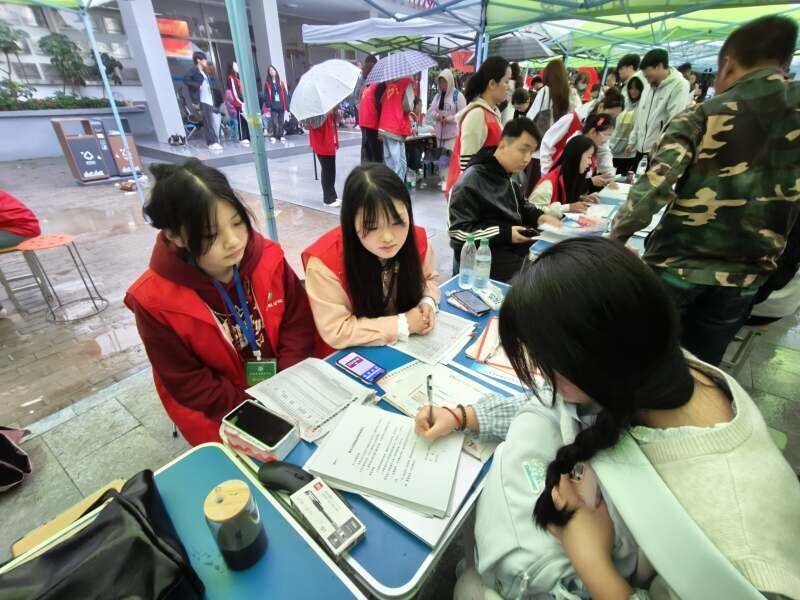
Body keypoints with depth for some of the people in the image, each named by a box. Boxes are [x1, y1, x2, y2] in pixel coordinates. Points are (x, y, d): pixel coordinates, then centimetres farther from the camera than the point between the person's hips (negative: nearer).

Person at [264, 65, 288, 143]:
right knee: (274, 122, -11)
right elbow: (267, 95, 0)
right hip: (273, 106, -2)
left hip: (281, 105, 3)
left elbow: (284, 94, 9)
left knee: (281, 122, 6)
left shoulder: (280, 82, 11)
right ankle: (274, 136, -1)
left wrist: (286, 106, 2)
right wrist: (268, 106, -9)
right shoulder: (267, 83, 4)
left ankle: (281, 135, 15)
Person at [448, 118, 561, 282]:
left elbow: (522, 206, 26)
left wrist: (539, 217, 1)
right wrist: (504, 233, -22)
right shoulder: (471, 182, -16)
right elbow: (457, 231, -20)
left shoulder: (509, 177, 12)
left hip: (514, 245, 9)